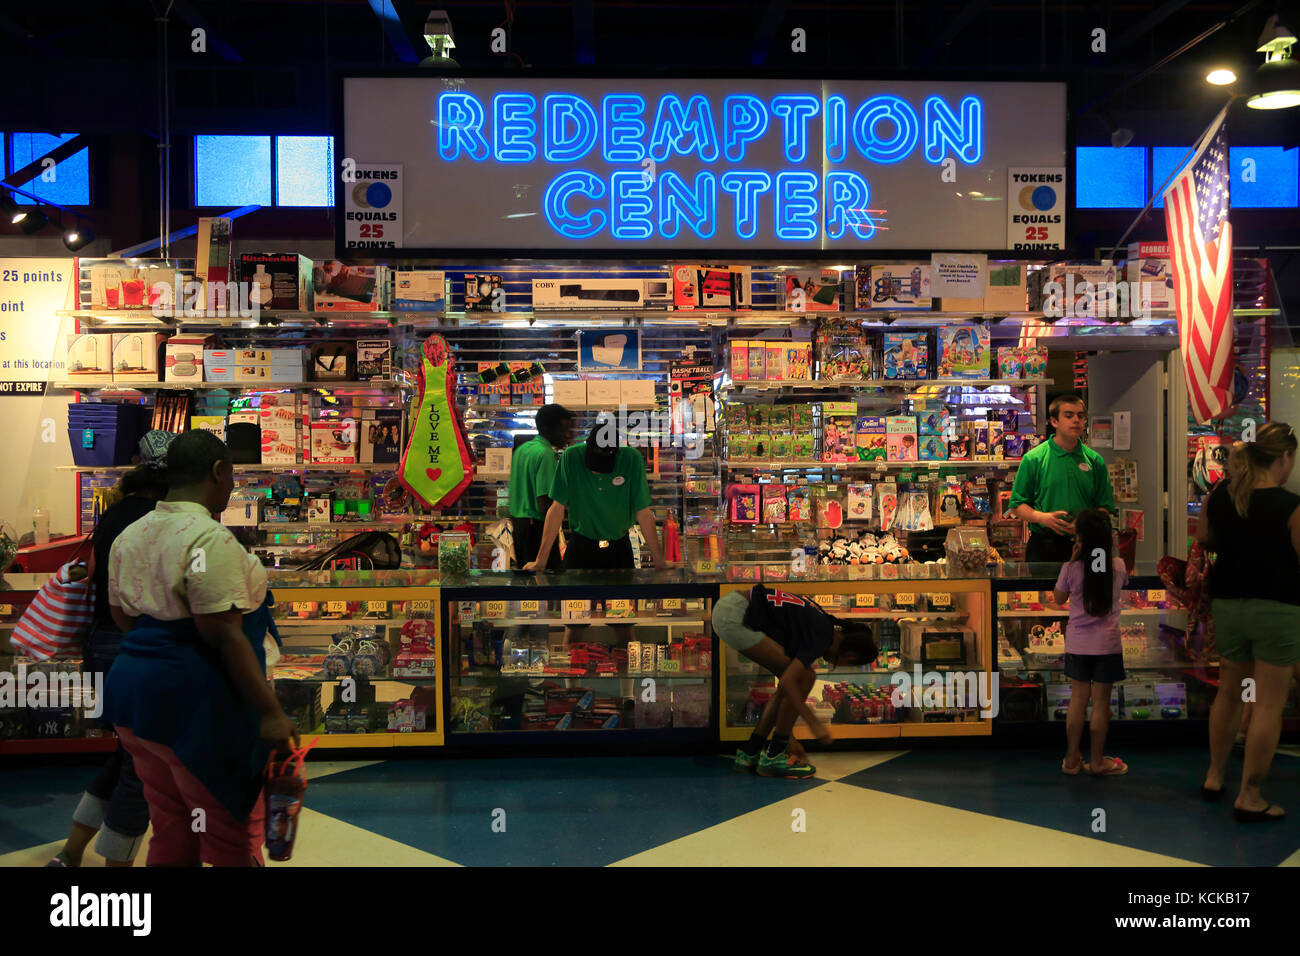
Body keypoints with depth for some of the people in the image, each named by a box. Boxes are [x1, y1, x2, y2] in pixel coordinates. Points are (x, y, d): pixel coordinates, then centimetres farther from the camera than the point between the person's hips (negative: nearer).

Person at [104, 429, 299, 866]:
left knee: (170, 832, 17)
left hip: (132, 693, 9)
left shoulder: (129, 536, 10)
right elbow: (224, 635, -22)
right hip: (195, 700, -9)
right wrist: (270, 712, -20)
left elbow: (123, 617, 18)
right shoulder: (210, 539, -17)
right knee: (232, 840, 3)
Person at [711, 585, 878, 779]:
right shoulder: (822, 636, -9)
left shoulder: (822, 623, 18)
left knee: (799, 679, 14)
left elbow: (789, 683, 23)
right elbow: (786, 682, -14)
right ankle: (772, 758, 3)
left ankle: (749, 753, 19)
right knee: (805, 677, -4)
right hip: (736, 617, -10)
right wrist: (814, 723, -6)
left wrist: (787, 736, 25)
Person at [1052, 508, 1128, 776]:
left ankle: (1072, 759, 17)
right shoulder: (1118, 566, -8)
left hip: (1077, 643, 1)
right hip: (1107, 644, -1)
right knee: (1101, 702, 6)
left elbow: (1058, 597, 5)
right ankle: (1097, 761, 15)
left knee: (1078, 699, 10)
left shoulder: (1071, 568, -11)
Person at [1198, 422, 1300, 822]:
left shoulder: (1220, 494, -1)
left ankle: (1214, 777, 30)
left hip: (1227, 604, 5)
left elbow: (1204, 540, 13)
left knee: (1228, 692, 21)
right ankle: (1250, 797, 10)